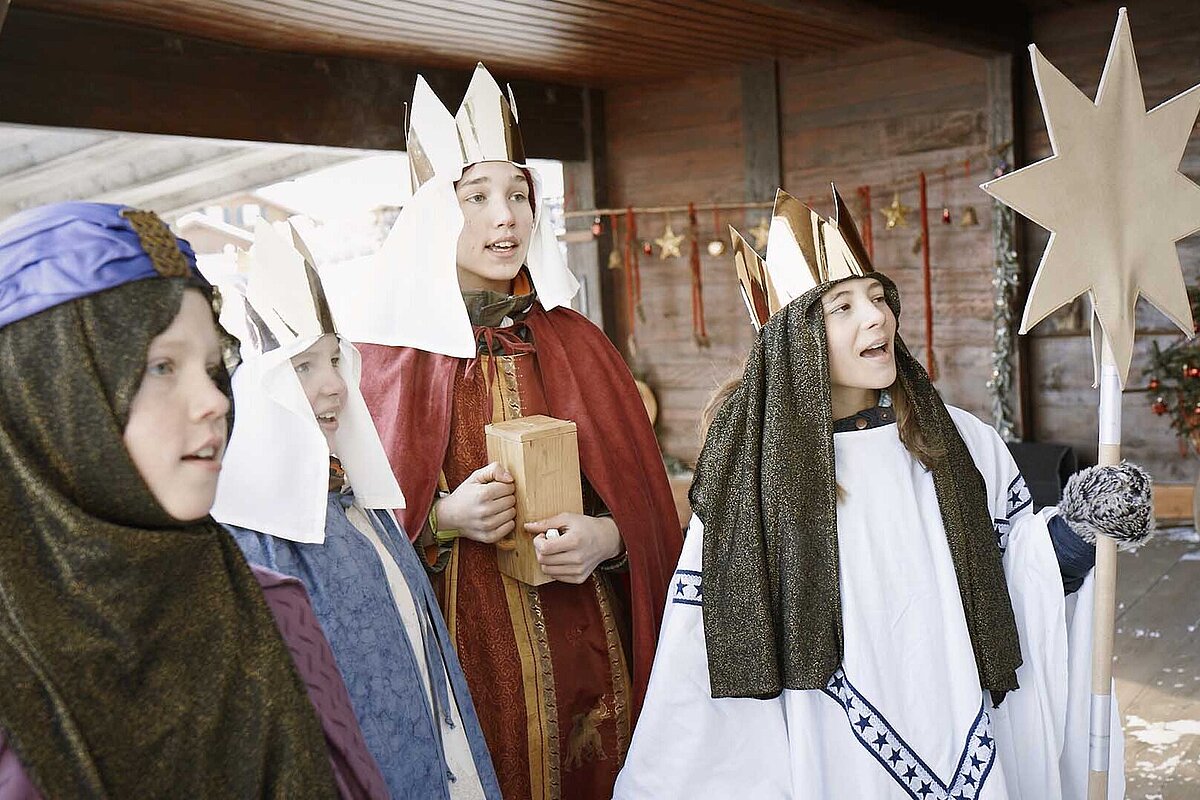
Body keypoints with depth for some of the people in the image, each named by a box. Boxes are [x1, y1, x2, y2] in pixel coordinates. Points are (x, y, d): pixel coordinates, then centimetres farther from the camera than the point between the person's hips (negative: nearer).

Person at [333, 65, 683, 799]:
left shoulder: (576, 343, 6)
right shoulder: (389, 349, -3)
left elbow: (643, 494, 7)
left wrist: (607, 536, -12)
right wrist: (441, 518, -18)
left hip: (584, 647, 3)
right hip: (460, 649, -3)